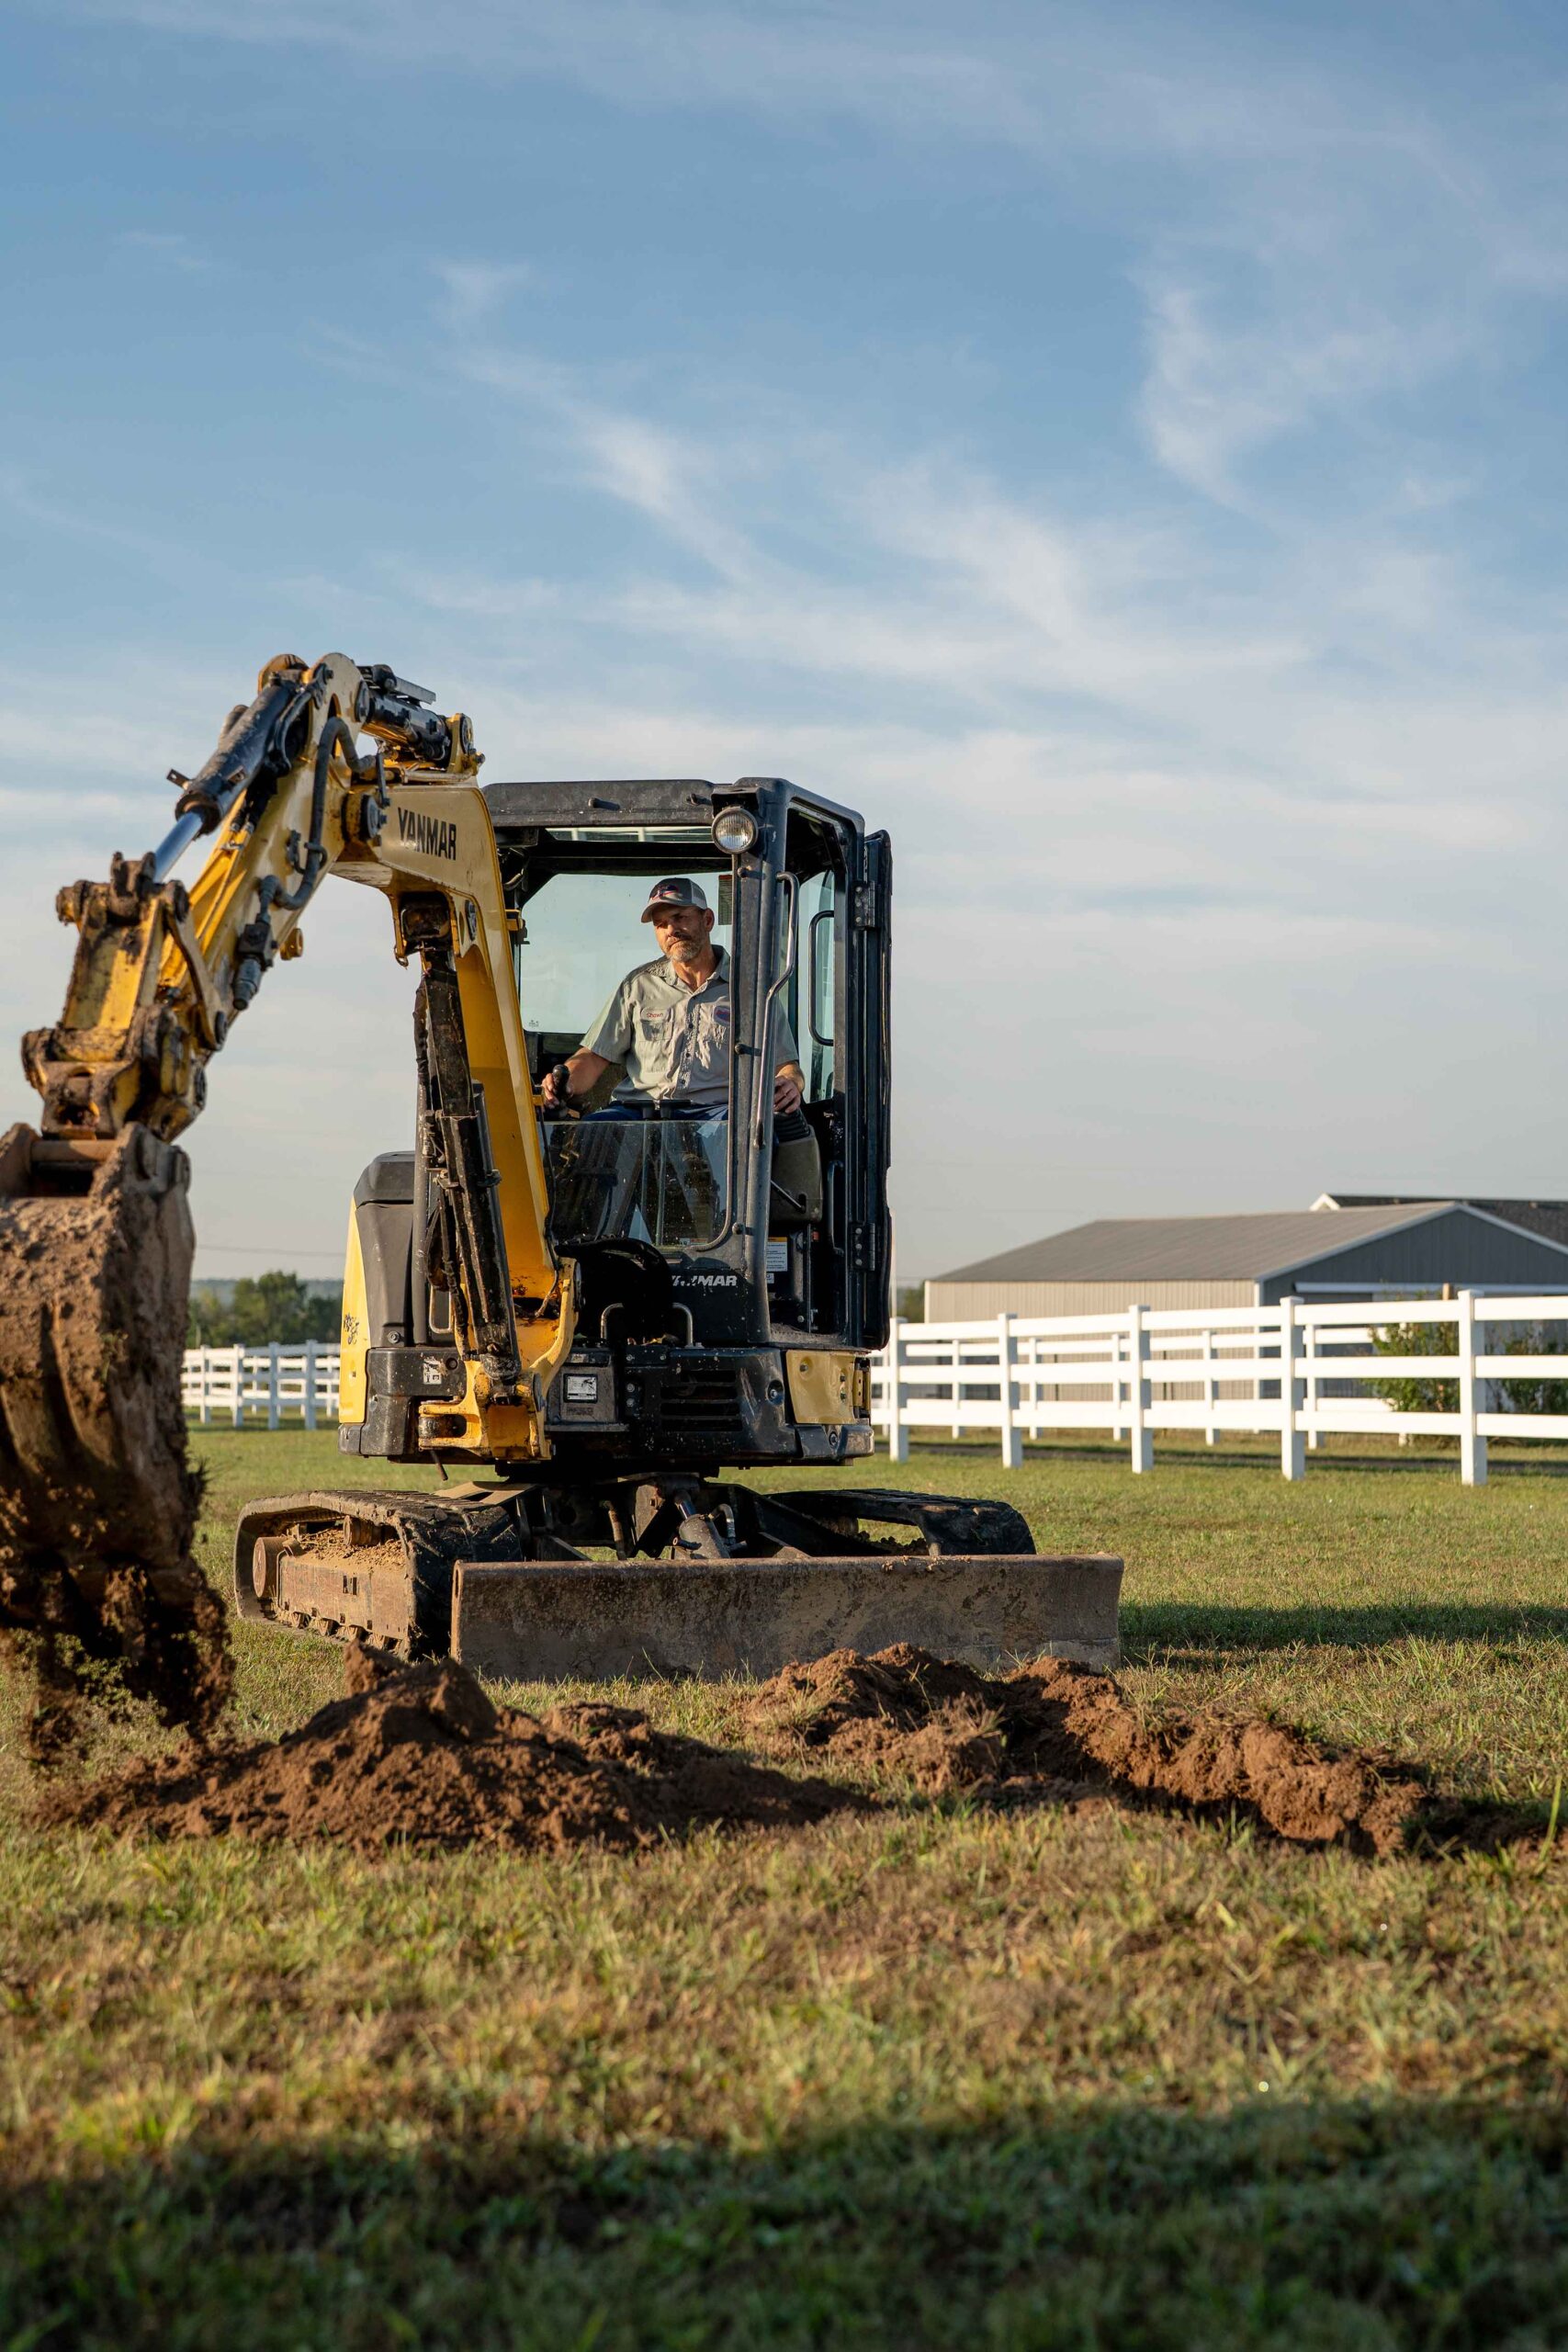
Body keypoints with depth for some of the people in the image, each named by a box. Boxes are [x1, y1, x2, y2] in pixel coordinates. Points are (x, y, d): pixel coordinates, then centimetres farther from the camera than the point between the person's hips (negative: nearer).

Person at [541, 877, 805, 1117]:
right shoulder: (638, 985, 20)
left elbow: (786, 1065, 14)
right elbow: (593, 1056, 17)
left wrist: (789, 1084, -12)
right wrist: (566, 1082, -7)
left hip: (715, 1111, -2)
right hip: (637, 1110, 2)